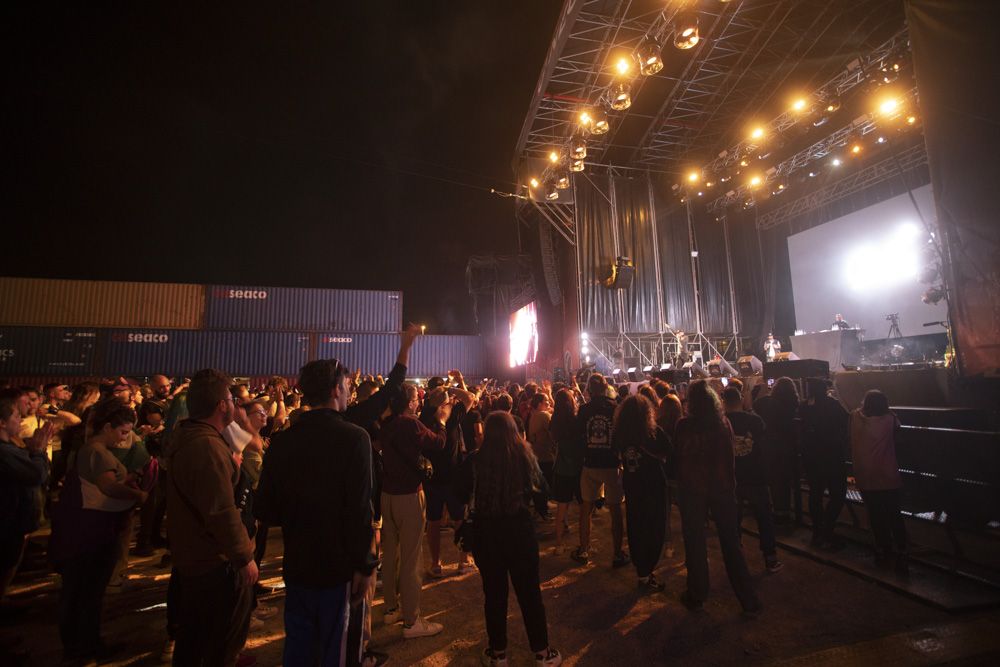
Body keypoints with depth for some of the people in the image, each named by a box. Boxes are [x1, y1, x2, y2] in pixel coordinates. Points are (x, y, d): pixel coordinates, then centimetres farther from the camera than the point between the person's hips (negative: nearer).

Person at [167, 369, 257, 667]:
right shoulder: (209, 446, -27)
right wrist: (245, 558, -20)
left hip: (188, 558, 10)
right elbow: (222, 513, -29)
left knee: (191, 641, 26)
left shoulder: (184, 437, 5)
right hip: (218, 564, -10)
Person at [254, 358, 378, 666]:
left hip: (296, 563, 4)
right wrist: (365, 565, -11)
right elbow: (360, 510, -22)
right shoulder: (354, 437, -19)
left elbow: (264, 510, 0)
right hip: (339, 565, -4)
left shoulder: (282, 439, -5)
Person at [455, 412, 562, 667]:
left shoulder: (475, 461, -14)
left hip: (487, 532, 0)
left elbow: (462, 495, -2)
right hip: (520, 530, 1)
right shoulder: (525, 456, -12)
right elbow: (539, 486, 4)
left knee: (494, 593, 15)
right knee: (529, 591, 15)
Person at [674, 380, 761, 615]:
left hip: (692, 489, -3)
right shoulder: (724, 423, -5)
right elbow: (729, 457, 4)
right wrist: (731, 485, 15)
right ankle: (749, 601, 21)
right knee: (731, 544, 14)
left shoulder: (684, 426, -15)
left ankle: (696, 595, 22)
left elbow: (678, 457, -7)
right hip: (722, 488, 3)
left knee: (695, 543, 11)